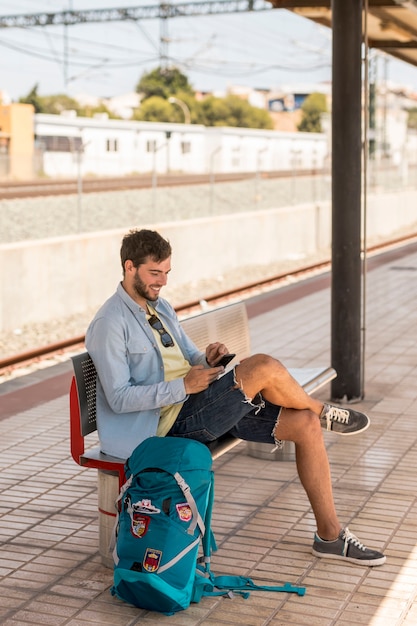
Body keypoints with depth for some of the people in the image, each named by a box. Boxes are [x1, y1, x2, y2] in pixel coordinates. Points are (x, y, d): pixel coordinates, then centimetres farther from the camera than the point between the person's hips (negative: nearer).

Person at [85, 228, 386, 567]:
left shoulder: (161, 306, 16)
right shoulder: (110, 323, -11)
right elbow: (119, 398, -16)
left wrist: (207, 359, -3)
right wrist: (184, 386, -23)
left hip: (204, 407, 9)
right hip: (173, 421, -9)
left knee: (305, 424, -5)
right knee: (264, 366, -26)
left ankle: (330, 535, 4)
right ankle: (324, 412, 7)